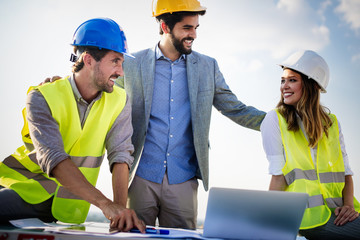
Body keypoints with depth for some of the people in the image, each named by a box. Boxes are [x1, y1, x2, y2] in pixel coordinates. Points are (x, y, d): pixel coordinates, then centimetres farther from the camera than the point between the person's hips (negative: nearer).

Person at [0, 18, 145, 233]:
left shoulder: (119, 101, -1)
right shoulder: (42, 98, -15)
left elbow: (120, 155, -9)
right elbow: (53, 159, -27)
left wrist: (120, 207, -27)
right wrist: (105, 204, -38)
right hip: (25, 188, -2)